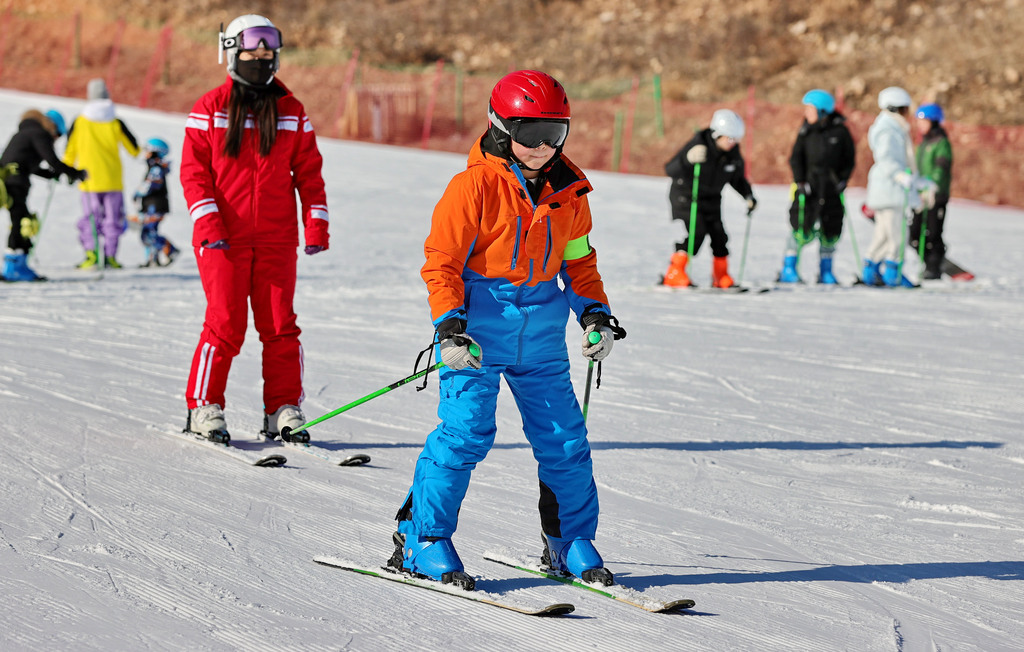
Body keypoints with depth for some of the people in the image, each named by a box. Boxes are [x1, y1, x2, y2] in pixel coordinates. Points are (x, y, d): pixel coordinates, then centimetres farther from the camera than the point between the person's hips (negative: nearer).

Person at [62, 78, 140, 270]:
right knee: (113, 218, 8)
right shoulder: (116, 123, -5)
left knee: (90, 218, 7)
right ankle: (110, 256, 4)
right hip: (113, 180, 0)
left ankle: (91, 252, -7)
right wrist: (138, 153, 31)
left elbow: (69, 153, 5)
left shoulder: (79, 123, -5)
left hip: (89, 180, 0)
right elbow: (134, 149, 7)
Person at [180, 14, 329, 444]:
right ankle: (203, 408, 6)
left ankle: (284, 410, 9)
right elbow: (194, 171, 0)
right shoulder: (209, 110, 2)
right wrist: (208, 223, -11)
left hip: (277, 239, 2)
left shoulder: (291, 112, 10)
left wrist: (316, 225, 2)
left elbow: (308, 171, 12)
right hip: (223, 239, -2)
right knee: (226, 324, -7)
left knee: (280, 325, 0)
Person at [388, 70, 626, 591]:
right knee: (465, 430, -12)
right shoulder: (475, 186, -11)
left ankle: (570, 543, 20)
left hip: (541, 331, 5)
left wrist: (595, 313, 7)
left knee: (563, 436, 5)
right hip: (479, 323, -5)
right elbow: (441, 262, -9)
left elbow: (578, 260, 20)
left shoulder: (568, 191, 7)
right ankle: (421, 540, -1)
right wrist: (450, 325, -19)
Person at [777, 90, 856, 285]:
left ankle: (825, 272, 18)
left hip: (832, 188, 1)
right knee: (802, 229, -8)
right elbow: (796, 158, 5)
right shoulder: (806, 131, 4)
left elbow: (850, 159, 9)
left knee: (830, 232, 5)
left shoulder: (840, 131, 2)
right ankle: (788, 270, 1)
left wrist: (843, 179, -3)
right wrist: (800, 181, -6)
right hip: (808, 187, -1)